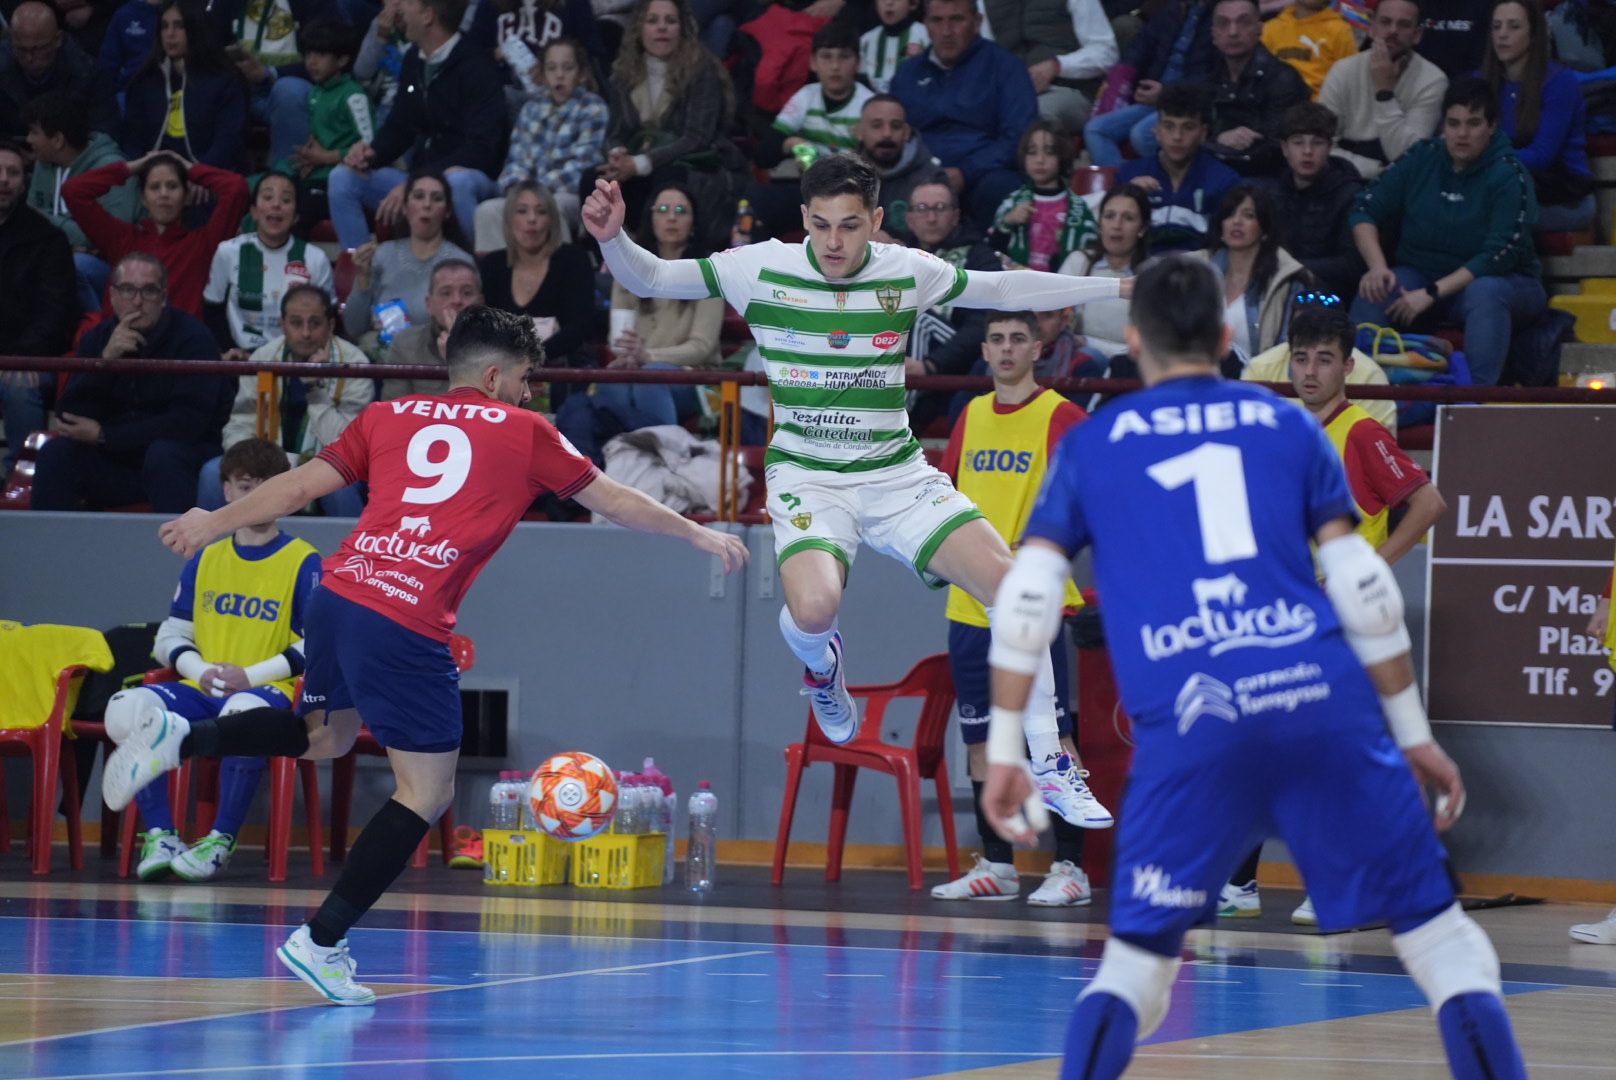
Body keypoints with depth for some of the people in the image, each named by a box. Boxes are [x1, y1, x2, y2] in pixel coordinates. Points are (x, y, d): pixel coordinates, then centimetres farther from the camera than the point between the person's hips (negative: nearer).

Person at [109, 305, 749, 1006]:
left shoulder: (389, 416, 18)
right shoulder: (523, 432, 10)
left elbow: (303, 483, 13)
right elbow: (614, 502, 18)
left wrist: (215, 523, 21)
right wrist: (701, 535, 30)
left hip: (338, 597, 6)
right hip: (407, 627, -6)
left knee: (324, 735, 32)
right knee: (427, 792, 5)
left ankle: (179, 739, 12)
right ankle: (321, 941, -1)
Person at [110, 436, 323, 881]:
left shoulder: (303, 561, 3)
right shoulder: (205, 560, 18)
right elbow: (171, 635, 20)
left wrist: (251, 675, -13)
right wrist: (199, 669, -2)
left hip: (268, 690, -5)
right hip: (200, 690, 5)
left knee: (243, 713, -42)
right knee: (128, 708, -25)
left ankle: (221, 841, -27)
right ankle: (160, 836, -19)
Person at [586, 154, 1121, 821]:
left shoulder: (908, 272, -2)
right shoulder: (763, 269, -8)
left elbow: (1004, 290, 13)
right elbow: (648, 279, -3)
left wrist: (1116, 287, 13)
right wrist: (612, 239, -25)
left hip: (897, 472, 2)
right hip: (807, 474, -2)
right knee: (813, 607, -31)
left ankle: (1047, 768, 1)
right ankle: (820, 665, 11)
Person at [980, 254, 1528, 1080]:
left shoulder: (1091, 446, 17)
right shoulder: (1287, 426, 17)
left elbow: (1026, 604, 9)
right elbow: (1365, 591, 11)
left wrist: (1004, 750, 14)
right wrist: (1414, 734, 17)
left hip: (1187, 726, 0)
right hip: (1323, 701, 0)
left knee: (1137, 959, 13)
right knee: (1438, 935, 6)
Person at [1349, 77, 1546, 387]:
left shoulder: (1508, 175, -11)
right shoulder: (1420, 160, 2)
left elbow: (1499, 254, -19)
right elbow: (1366, 211, 3)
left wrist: (1432, 293, -25)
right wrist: (1377, 267, -17)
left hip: (1497, 282, -3)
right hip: (1420, 274, 3)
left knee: (1485, 294, -39)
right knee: (1373, 292, -28)